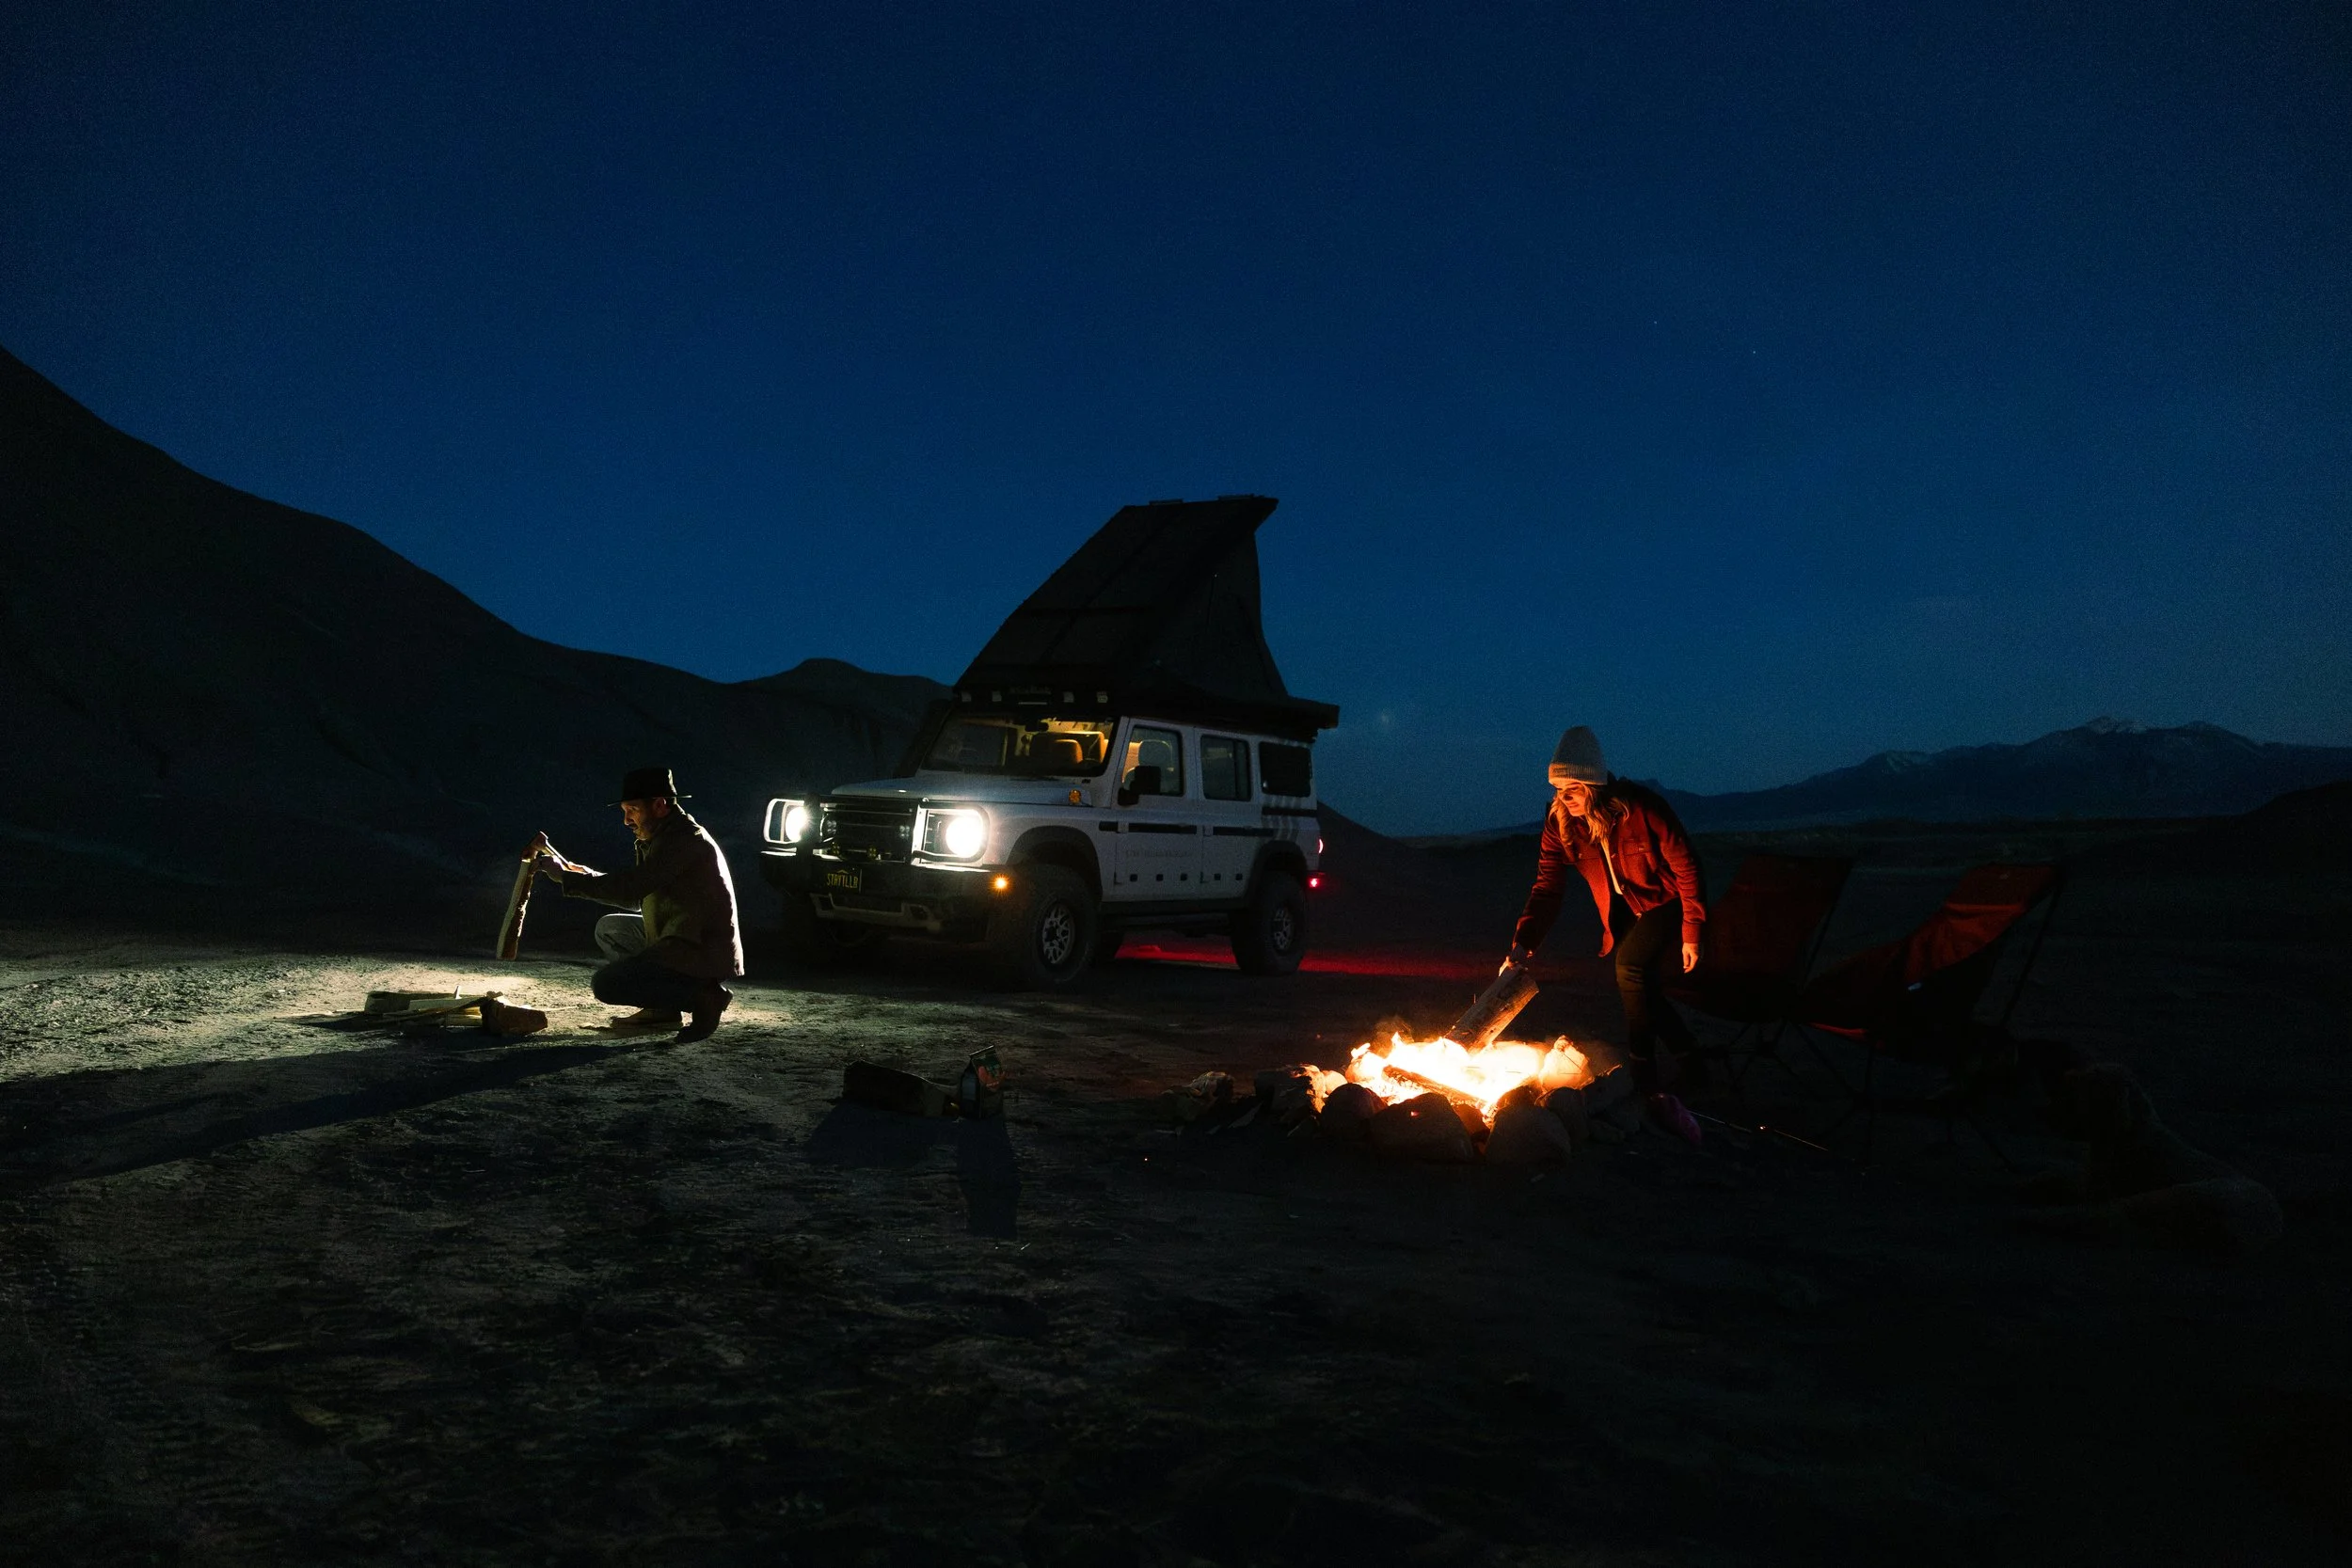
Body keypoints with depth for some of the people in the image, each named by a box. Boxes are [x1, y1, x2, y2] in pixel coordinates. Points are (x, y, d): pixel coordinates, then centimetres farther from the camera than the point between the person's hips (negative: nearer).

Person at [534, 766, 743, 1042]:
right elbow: (639, 896, 19)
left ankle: (701, 997, -9)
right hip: (682, 945, 10)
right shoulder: (667, 837, 16)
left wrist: (567, 877, -16)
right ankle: (663, 1007, 8)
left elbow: (631, 888, -25)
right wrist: (587, 876, 8)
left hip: (705, 958, -10)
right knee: (609, 928, 17)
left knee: (605, 985, -12)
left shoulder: (686, 840, -17)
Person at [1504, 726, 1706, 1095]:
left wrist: (1692, 933, -17)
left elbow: (1686, 868, -20)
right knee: (1637, 993, 7)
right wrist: (1523, 942, -25)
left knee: (1633, 970, -24)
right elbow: (1547, 887, -13)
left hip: (1666, 903, -6)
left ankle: (1643, 1072, -9)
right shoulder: (1560, 823, -15)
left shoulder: (1641, 809, -29)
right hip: (1626, 912, 6)